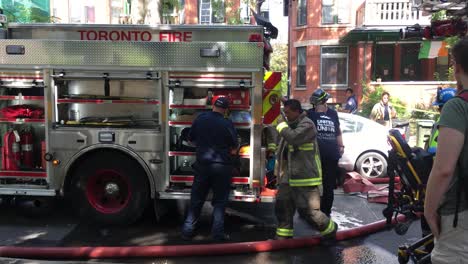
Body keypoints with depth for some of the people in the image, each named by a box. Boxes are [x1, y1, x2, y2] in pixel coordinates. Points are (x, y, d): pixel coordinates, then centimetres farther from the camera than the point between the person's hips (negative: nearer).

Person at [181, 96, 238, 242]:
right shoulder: (227, 124, -9)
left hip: (203, 164, 2)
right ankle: (218, 232, 9)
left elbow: (191, 139, 9)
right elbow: (234, 146, 0)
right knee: (220, 201, 9)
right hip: (222, 165, -2)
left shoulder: (200, 119, -2)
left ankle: (188, 230, 16)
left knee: (196, 199, 12)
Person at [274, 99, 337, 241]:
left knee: (308, 210, -4)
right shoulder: (291, 124, 15)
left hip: (305, 176, -9)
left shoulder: (307, 125, -14)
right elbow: (283, 148, 24)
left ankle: (329, 228, 19)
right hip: (289, 175, 9)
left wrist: (282, 127, -15)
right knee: (282, 205, 10)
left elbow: (293, 138, -33)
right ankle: (283, 235, 22)